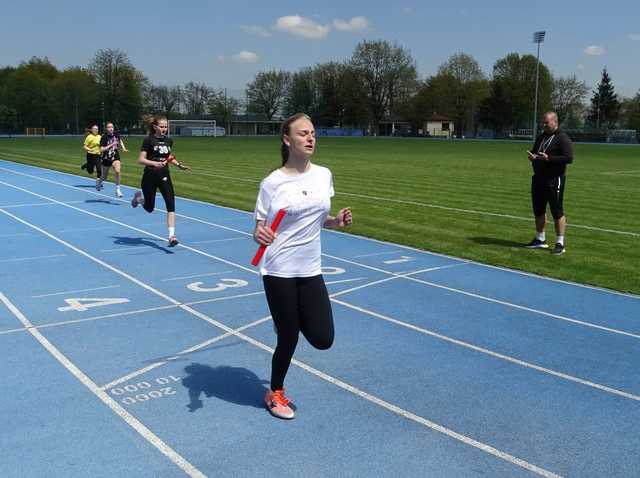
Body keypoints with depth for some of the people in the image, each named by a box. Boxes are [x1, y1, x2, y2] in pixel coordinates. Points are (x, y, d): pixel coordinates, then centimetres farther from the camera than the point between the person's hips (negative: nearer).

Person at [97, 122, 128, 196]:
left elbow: (120, 141, 19)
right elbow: (101, 150, -22)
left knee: (117, 171, -23)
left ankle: (118, 190, -11)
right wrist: (111, 145, -30)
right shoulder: (104, 137, -17)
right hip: (106, 158, -2)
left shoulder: (116, 134, -4)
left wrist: (124, 148, 6)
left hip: (115, 157, 2)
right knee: (104, 177, 13)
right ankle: (99, 183, 50)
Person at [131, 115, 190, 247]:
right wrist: (154, 163, -30)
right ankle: (138, 197, 47)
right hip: (150, 177, -4)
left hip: (164, 176, 4)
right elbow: (141, 159, -14)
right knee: (149, 208, 12)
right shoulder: (148, 140, -10)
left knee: (171, 205, -14)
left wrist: (179, 165, 11)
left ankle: (171, 236, -16)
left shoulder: (169, 141, 6)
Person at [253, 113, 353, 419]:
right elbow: (259, 228, -6)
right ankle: (274, 393, 33)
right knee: (288, 339, 6)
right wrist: (260, 235, -29)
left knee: (323, 339, -1)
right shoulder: (272, 183, -11)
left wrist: (337, 221, -5)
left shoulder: (324, 175, 3)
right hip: (279, 271, -4)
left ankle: (297, 317, 33)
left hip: (310, 270, 4)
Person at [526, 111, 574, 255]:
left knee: (557, 212, -4)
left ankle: (560, 243, 2)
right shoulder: (541, 136, 15)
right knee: (538, 210, 14)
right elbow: (534, 151, 27)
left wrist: (549, 158, -25)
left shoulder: (562, 138, -10)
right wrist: (532, 156, 3)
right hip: (538, 179, 8)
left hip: (554, 181, -8)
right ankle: (540, 240, 27)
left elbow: (569, 158, -19)